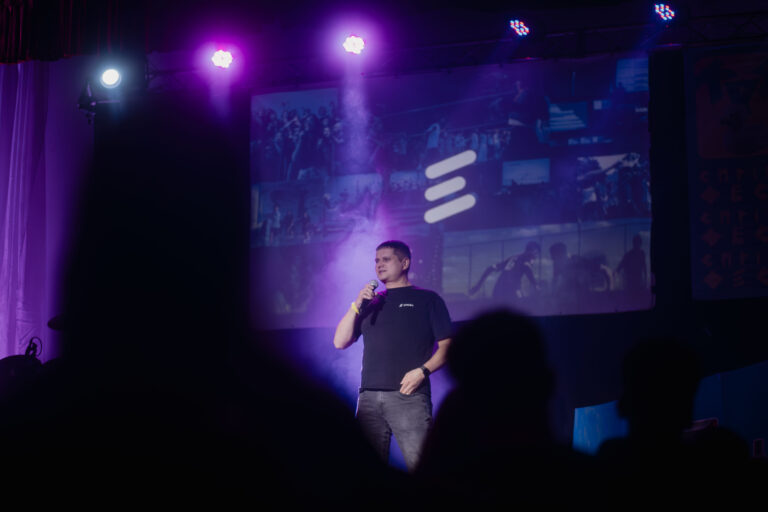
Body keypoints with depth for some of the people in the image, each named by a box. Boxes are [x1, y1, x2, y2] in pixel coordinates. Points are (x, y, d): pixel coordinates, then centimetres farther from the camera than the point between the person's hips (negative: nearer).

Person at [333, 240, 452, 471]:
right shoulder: (370, 303, 22)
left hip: (408, 396, -4)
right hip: (369, 397, 4)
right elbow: (340, 342, 14)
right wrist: (357, 305, 4)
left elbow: (446, 345, 4)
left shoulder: (426, 299, 11)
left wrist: (422, 371, -12)